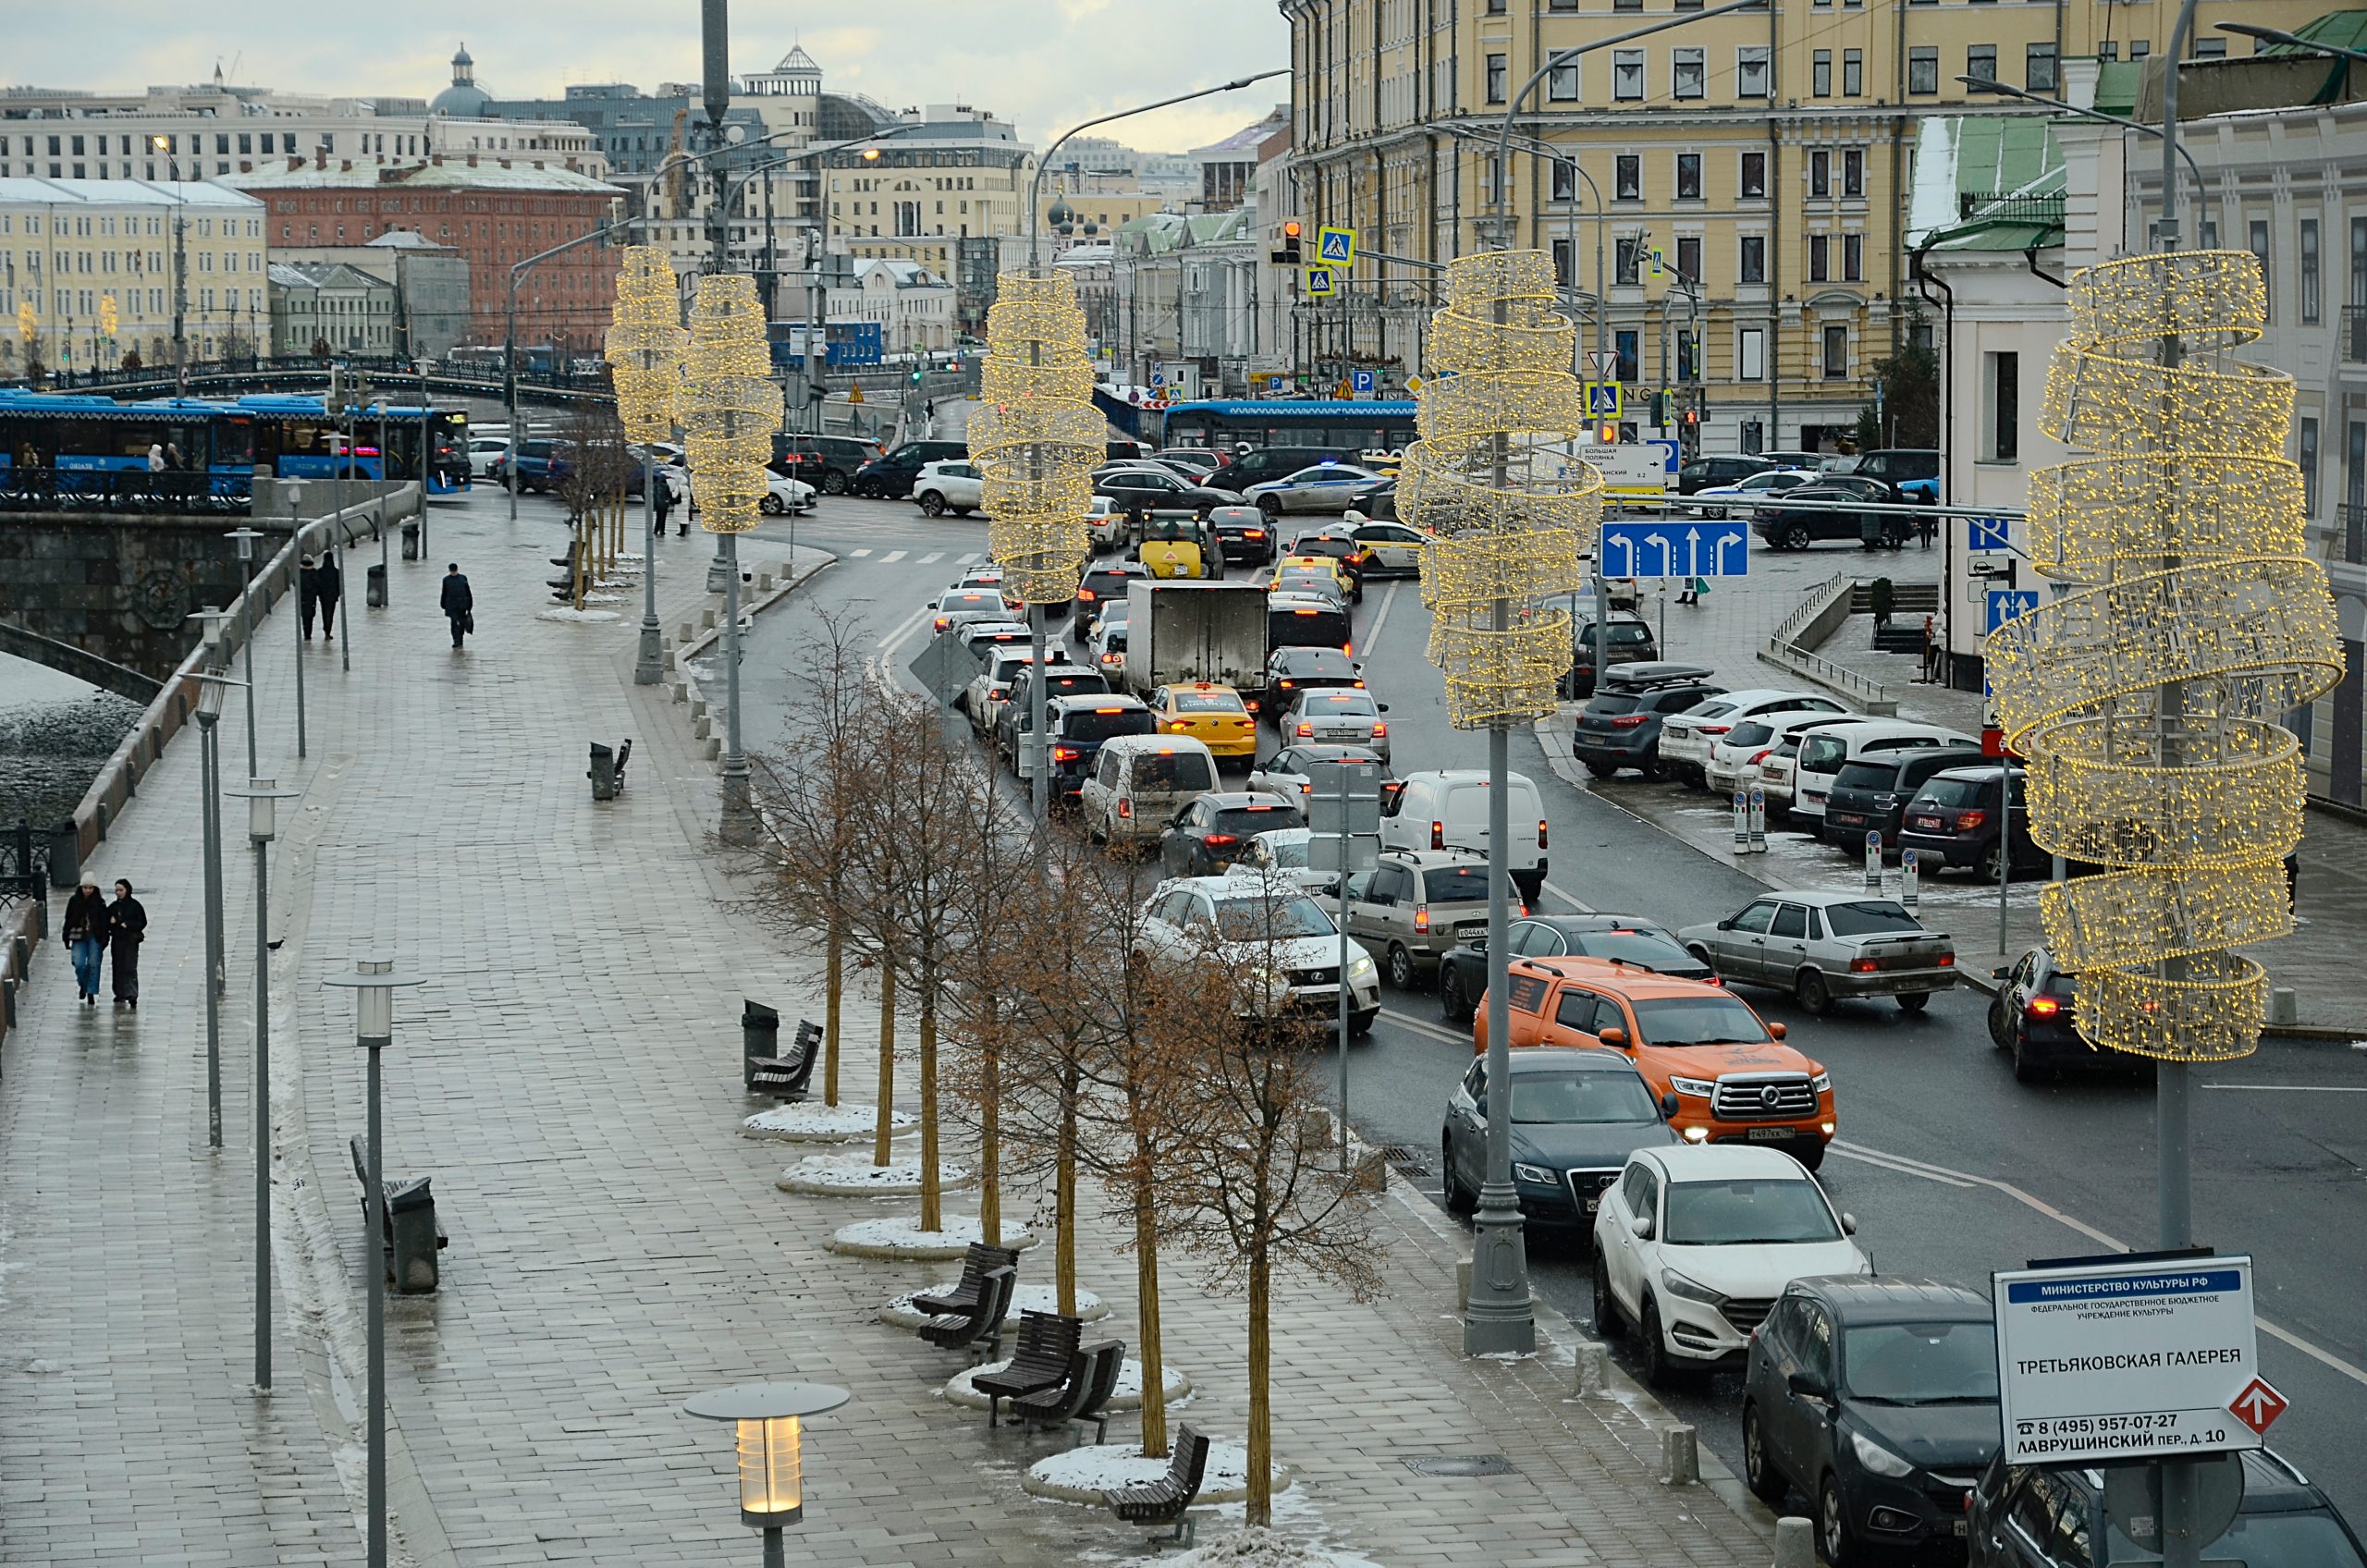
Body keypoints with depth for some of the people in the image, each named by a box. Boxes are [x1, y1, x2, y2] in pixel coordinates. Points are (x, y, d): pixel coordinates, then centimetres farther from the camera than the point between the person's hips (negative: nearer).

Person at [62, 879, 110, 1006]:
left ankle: (91, 993, 11)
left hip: (95, 938, 0)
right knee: (79, 964, -9)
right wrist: (67, 939, 2)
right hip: (79, 938, 0)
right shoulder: (74, 901, 2)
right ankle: (82, 984, 22)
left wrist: (104, 940, -5)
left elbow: (104, 922, 0)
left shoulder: (99, 902, -1)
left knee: (93, 965, 1)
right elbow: (68, 920, 5)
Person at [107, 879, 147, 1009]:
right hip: (117, 941, 4)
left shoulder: (135, 905, -2)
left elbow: (142, 922, -4)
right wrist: (111, 922, -9)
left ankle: (132, 996, -21)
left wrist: (128, 925, -15)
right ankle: (120, 995, 19)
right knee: (118, 968, 7)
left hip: (131, 941, -4)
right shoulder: (113, 907, 11)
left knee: (130, 968, -13)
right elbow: (105, 923, 13)